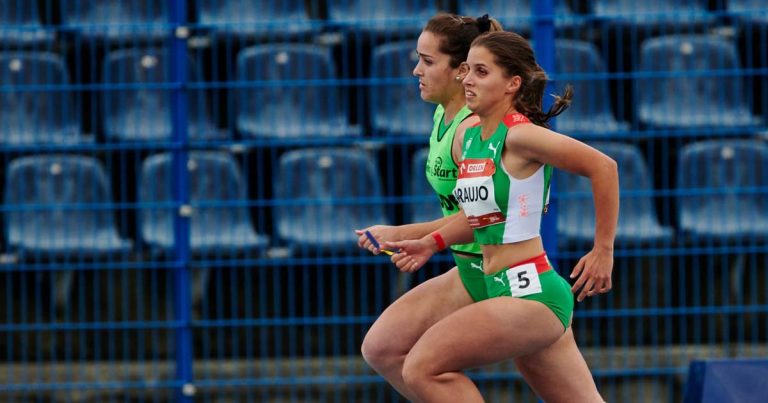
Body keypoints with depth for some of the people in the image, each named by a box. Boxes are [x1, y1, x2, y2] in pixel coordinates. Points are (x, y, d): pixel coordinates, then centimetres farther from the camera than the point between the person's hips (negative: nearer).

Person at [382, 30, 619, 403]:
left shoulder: (519, 135, -14)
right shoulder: (469, 137, 12)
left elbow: (603, 167, -15)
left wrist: (603, 251, -9)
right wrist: (432, 243, 11)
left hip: (530, 293, -9)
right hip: (505, 290, 9)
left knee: (422, 369, -16)